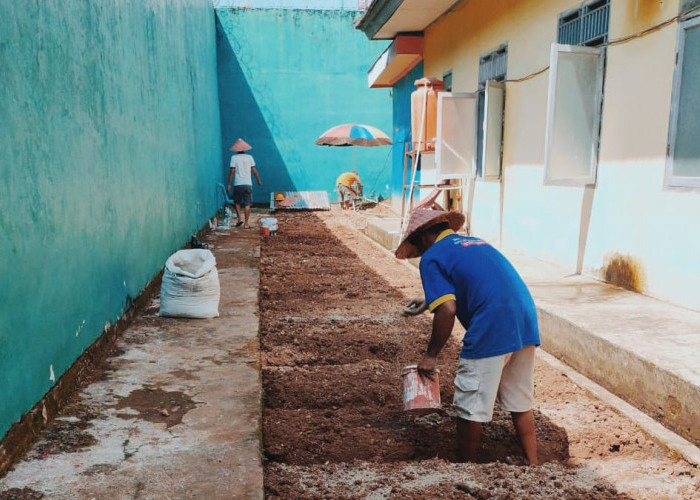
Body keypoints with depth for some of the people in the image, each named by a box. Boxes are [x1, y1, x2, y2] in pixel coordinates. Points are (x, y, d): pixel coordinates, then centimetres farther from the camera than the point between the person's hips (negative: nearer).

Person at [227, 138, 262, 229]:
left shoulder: (234, 157, -2)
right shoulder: (249, 157, 2)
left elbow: (232, 171, -6)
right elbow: (254, 170, 3)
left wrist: (229, 184, -1)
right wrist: (258, 180, 17)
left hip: (237, 184, 0)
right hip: (247, 184, 0)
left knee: (237, 202, 18)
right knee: (247, 204, 3)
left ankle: (239, 218, 4)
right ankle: (246, 224, 2)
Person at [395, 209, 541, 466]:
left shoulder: (431, 257, 0)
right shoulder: (475, 242, 23)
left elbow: (447, 311, -12)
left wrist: (431, 355, -3)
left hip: (491, 333, -8)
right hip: (526, 323, 8)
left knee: (470, 407, 9)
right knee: (521, 403, 21)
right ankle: (531, 463, 30)